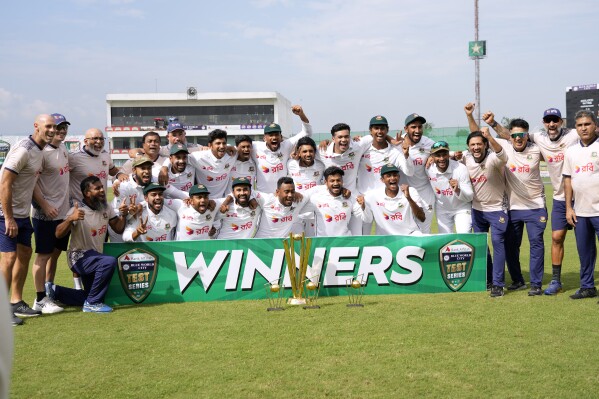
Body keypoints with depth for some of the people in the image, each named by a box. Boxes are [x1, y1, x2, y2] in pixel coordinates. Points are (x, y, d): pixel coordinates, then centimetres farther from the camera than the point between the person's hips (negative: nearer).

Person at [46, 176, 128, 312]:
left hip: (94, 256, 8)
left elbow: (118, 229, 6)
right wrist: (70, 219, -48)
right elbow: (58, 234, -30)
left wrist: (123, 215, -14)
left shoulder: (105, 208, 0)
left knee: (89, 296, 13)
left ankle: (54, 291, 28)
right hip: (79, 257, -8)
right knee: (109, 262, -35)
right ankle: (92, 303, -21)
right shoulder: (78, 210, -21)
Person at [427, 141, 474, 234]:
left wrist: (457, 190, -42)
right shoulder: (429, 169, -19)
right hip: (442, 210, 3)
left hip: (462, 208, -3)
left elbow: (470, 197, -25)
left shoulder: (460, 169, -27)